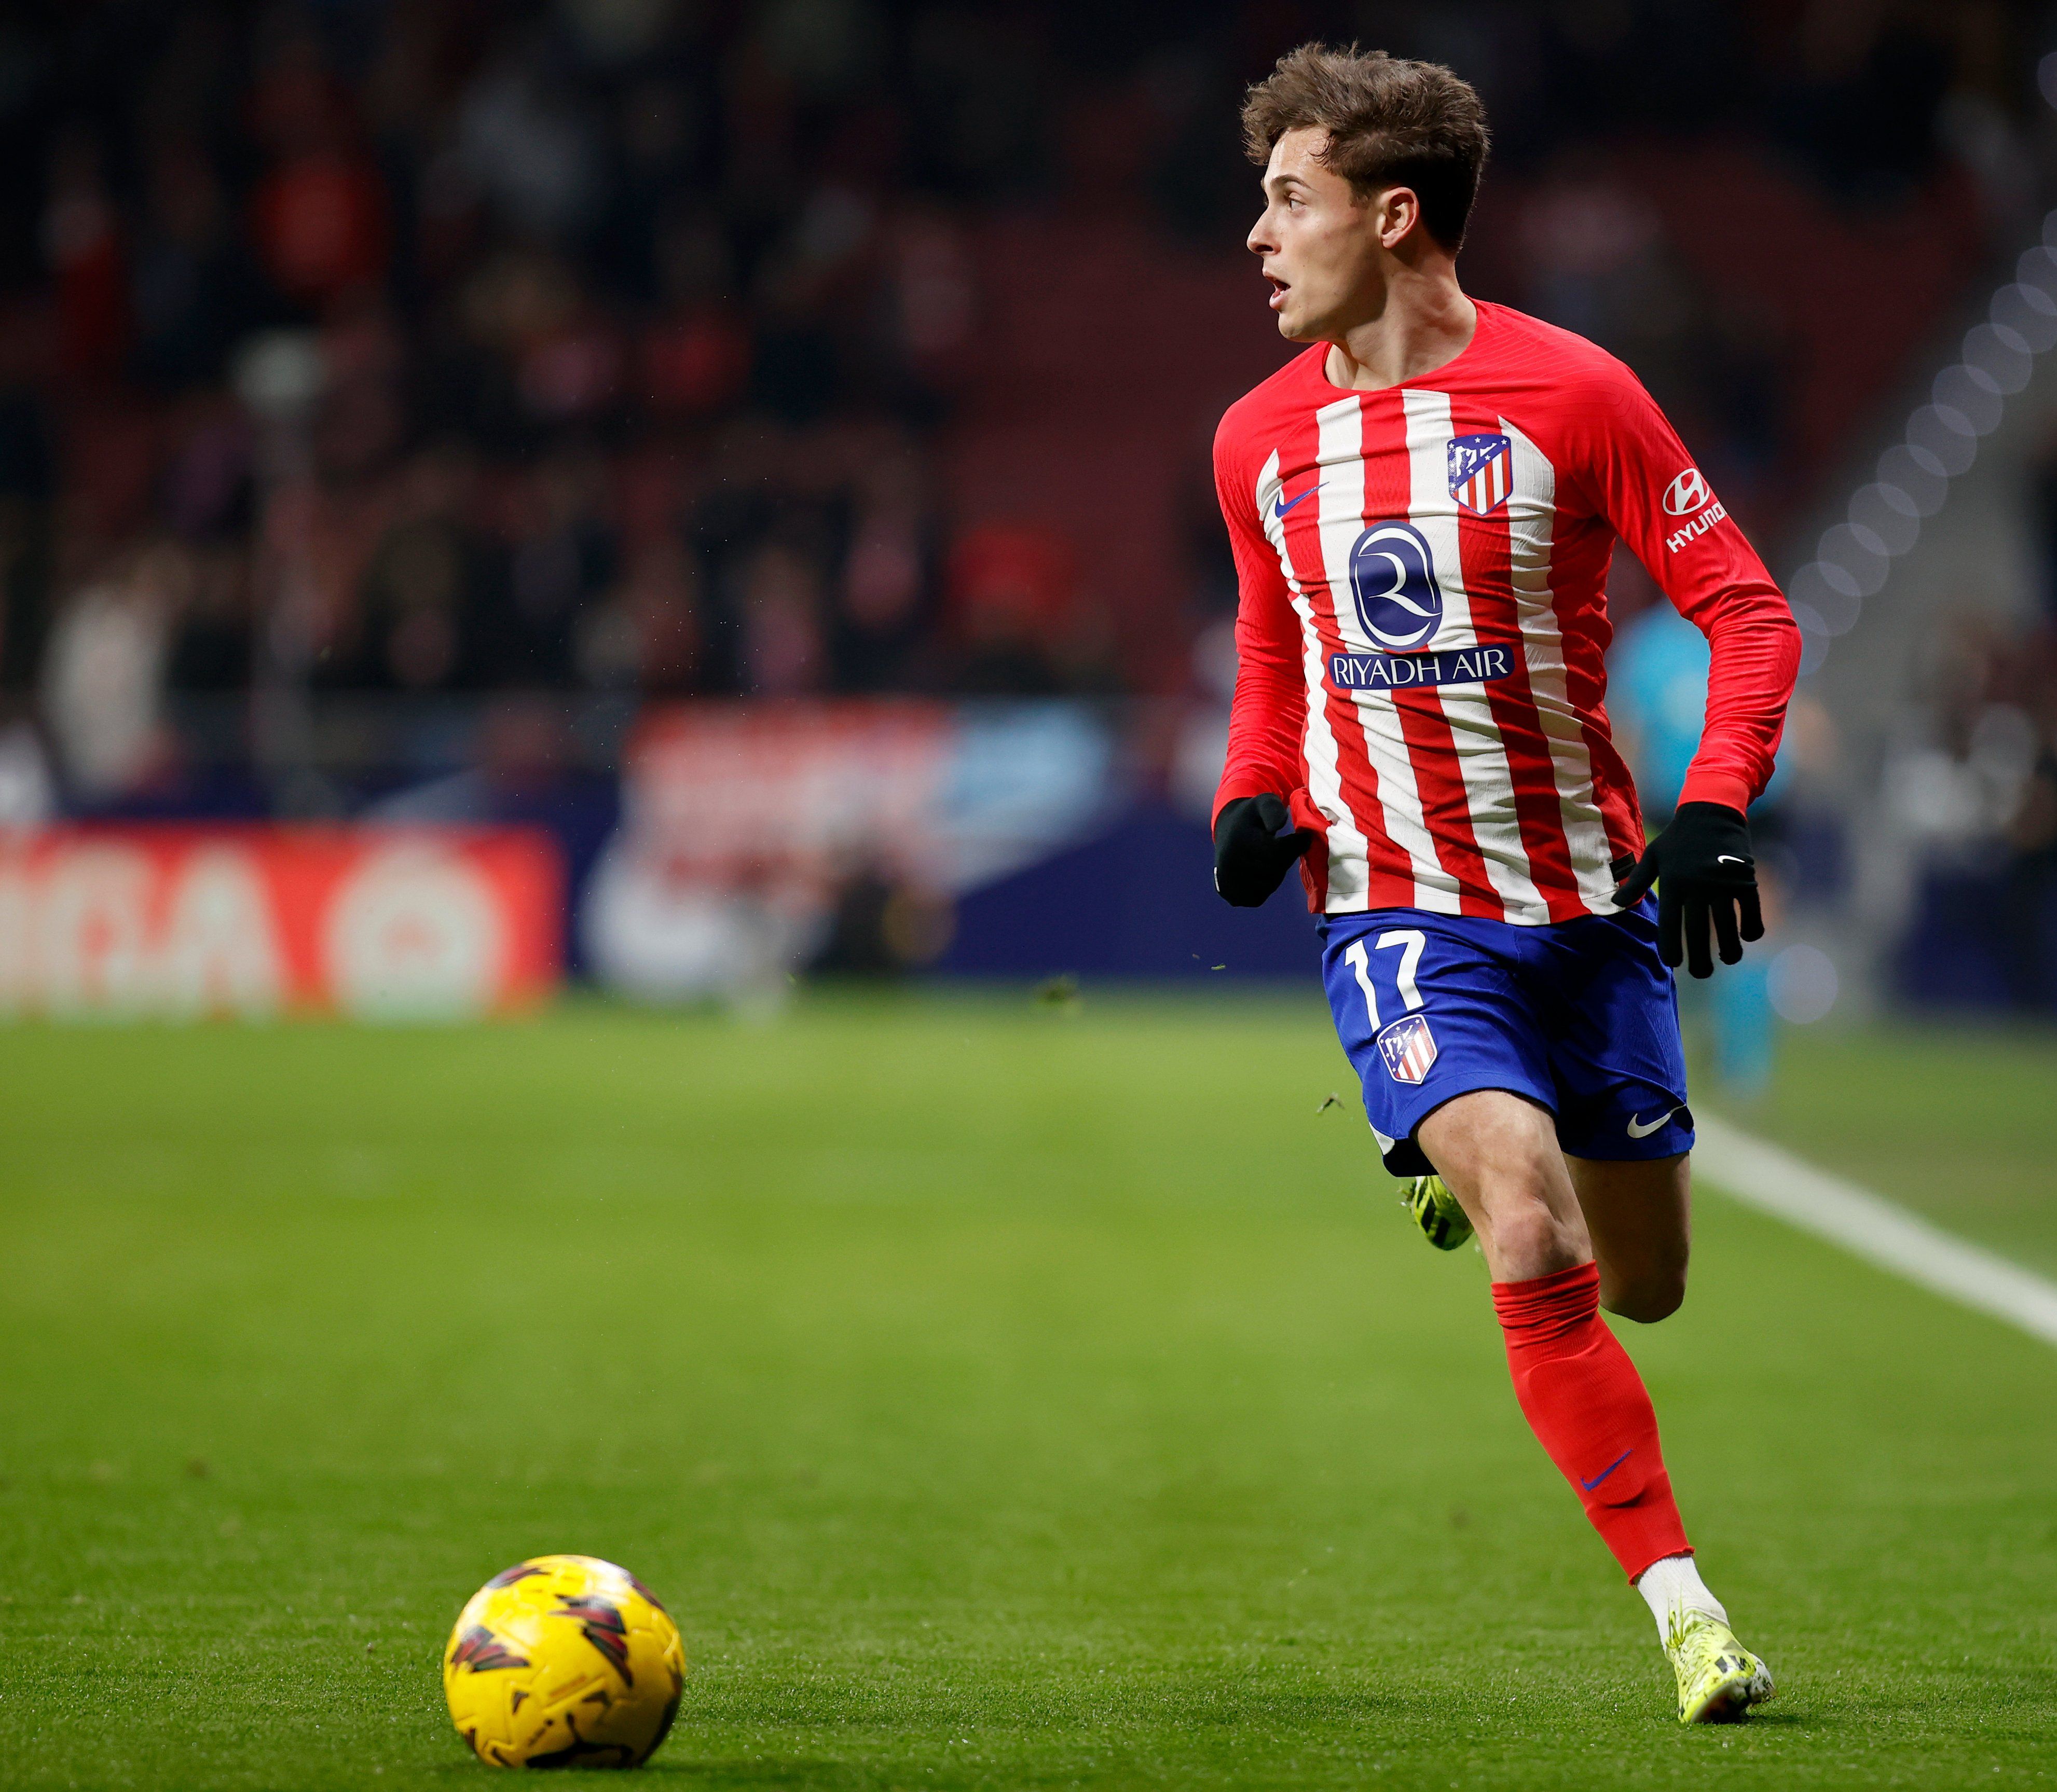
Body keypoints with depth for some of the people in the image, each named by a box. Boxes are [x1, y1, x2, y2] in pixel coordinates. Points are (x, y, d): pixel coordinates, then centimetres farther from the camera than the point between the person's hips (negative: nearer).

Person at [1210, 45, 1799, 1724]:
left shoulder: (1570, 392, -9)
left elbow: (1747, 609, -6)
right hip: (1403, 912, 0)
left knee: (1642, 1286, 10)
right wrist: (1257, 798, 0)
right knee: (1538, 1253, -22)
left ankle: (1481, 1168, 45)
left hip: (1592, 904, 0)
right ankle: (1684, 1608, -15)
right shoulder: (1261, 441, 2)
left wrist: (1715, 813, -20)